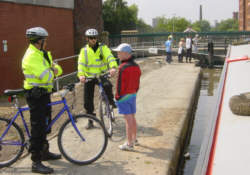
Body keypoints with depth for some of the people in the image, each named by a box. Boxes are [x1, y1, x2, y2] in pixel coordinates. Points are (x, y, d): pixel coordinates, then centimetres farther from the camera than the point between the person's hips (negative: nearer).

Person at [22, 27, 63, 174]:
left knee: (46, 124, 20)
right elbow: (45, 76, -27)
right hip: (36, 95, -10)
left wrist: (54, 68, -13)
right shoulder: (32, 56, -18)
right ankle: (36, 162, -3)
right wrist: (52, 71, -5)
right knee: (38, 127, -8)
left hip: (44, 94, 10)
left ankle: (44, 152, 36)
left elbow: (58, 69, 11)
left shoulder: (43, 54, 14)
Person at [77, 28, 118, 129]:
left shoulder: (103, 48, -3)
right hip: (89, 77, 2)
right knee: (88, 101, 2)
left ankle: (111, 101, -3)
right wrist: (81, 75, -32)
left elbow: (110, 57, -19)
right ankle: (90, 121, 18)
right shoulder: (84, 50, 0)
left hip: (101, 75, -2)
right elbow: (81, 63, -12)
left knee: (107, 85, -34)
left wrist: (113, 67, -40)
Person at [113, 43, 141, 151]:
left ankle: (129, 144, 1)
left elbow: (120, 84, -18)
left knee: (128, 119, -5)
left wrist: (117, 96, -10)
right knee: (132, 117, 18)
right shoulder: (136, 66, 7)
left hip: (124, 96, -8)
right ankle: (134, 139, 31)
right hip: (133, 94, 8)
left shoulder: (123, 67, -20)